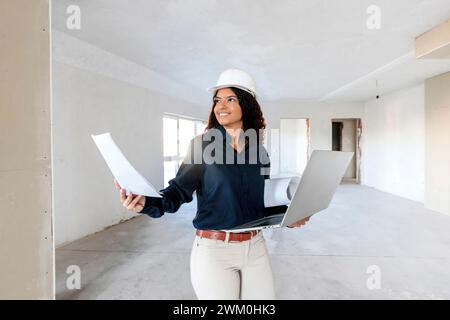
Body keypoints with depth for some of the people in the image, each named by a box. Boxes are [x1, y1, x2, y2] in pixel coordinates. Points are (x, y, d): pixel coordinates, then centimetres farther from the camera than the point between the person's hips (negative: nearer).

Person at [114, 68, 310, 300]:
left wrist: (287, 215, -4)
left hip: (255, 247, 4)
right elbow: (179, 191, -13)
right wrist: (146, 203, -29)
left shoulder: (258, 149, 3)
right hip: (214, 249, -4)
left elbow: (261, 200, 10)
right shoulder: (203, 144, -8)